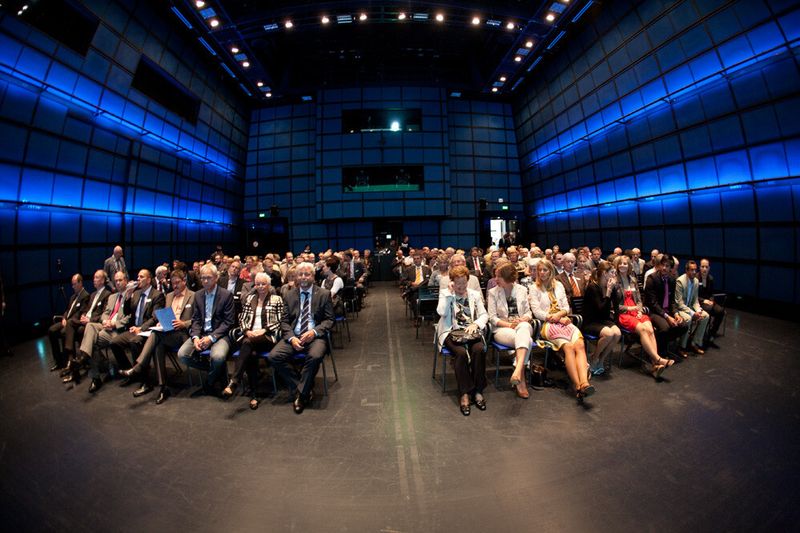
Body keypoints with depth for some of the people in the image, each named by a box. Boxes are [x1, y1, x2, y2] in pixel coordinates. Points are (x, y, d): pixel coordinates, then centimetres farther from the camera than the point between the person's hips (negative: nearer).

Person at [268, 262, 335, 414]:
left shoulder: (324, 294, 3)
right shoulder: (289, 295, 11)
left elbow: (329, 320, 1)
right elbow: (284, 321, 8)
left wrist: (314, 332, -16)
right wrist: (291, 338, -11)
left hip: (315, 336, -3)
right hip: (293, 336, 4)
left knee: (315, 356, -33)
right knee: (274, 356, -21)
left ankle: (301, 393, -9)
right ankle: (304, 388, -6)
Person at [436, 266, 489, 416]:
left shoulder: (475, 294, 14)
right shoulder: (445, 293, 5)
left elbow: (484, 315, 10)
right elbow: (442, 312, -11)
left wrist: (476, 324, -10)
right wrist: (449, 293, -12)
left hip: (471, 331, 2)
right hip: (451, 332, -2)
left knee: (479, 350, -29)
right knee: (461, 352, -31)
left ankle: (478, 391, -15)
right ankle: (464, 394, -19)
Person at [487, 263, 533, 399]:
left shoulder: (522, 290, 11)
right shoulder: (493, 292, 4)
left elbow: (528, 312, 11)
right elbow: (492, 317, -1)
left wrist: (523, 319, -13)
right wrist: (509, 324, -17)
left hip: (522, 325, 2)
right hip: (502, 328, -2)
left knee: (524, 327, -38)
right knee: (526, 340, -34)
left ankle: (517, 370, -49)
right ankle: (521, 379, -25)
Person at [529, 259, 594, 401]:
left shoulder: (558, 285, 21)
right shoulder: (534, 288, 8)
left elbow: (566, 307, 17)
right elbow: (537, 311, -2)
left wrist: (560, 314, -5)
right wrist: (554, 318, -9)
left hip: (564, 321, 4)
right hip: (548, 324, -4)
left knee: (580, 345, -28)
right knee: (569, 347, -31)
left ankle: (584, 382, -43)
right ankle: (577, 386, -36)